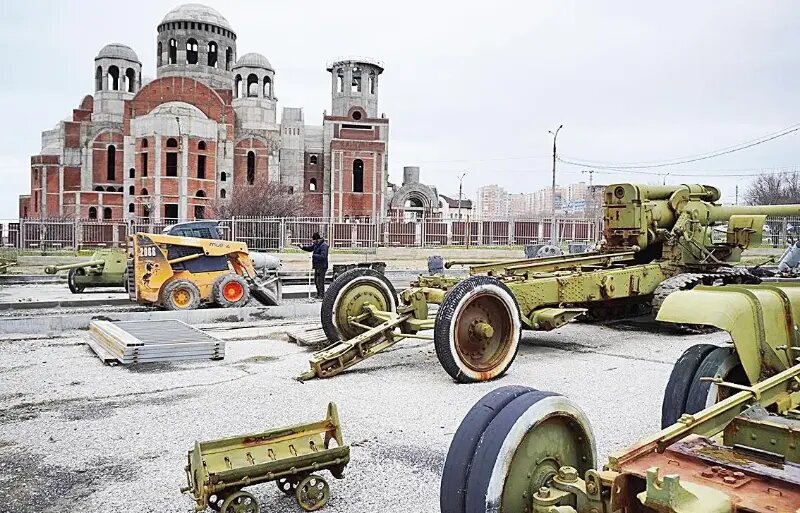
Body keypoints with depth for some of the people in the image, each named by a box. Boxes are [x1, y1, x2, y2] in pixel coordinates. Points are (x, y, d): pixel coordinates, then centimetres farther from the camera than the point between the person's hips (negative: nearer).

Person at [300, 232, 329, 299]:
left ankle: (321, 295, -1)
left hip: (322, 267, -10)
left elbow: (323, 256, -26)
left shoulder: (324, 245, -18)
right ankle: (318, 295, 28)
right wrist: (303, 247, 7)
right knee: (316, 281, 17)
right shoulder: (316, 244, 10)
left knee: (320, 281, -8)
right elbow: (310, 248, 25)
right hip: (317, 266, 10)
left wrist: (313, 255, -21)